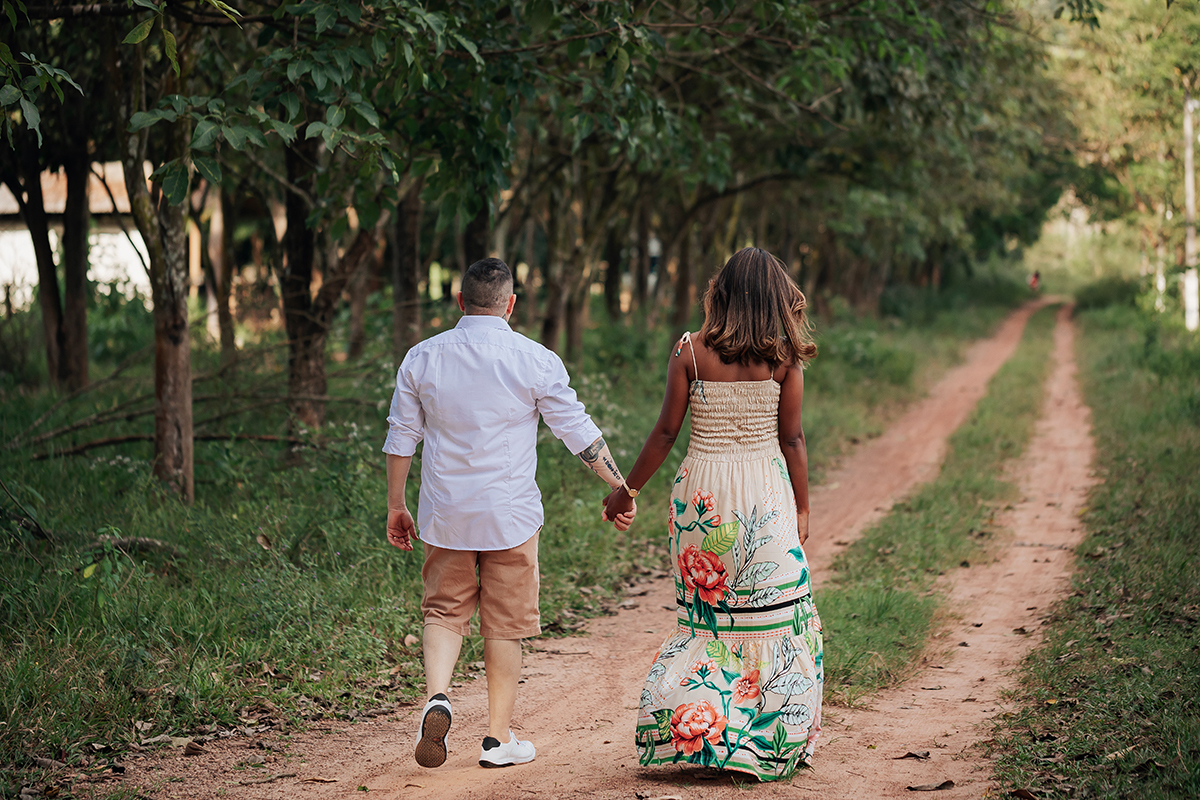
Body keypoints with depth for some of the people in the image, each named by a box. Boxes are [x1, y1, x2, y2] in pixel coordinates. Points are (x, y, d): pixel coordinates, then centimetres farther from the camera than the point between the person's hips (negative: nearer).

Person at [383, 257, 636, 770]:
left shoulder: (423, 357, 1)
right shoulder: (535, 361, -6)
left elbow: (401, 438, 5)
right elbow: (580, 433, -4)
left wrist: (396, 506, 15)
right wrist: (620, 488, 4)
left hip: (444, 514, 2)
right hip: (510, 515, -2)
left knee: (444, 611, 14)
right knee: (505, 625, 8)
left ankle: (436, 697, -11)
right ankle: (498, 737, 15)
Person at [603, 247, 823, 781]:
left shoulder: (690, 352, -3)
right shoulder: (783, 358, -3)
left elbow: (665, 432, -2)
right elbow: (792, 440, 0)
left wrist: (627, 491, 9)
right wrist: (802, 508, 10)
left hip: (701, 490, 1)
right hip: (765, 491, -1)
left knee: (704, 614, 11)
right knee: (777, 616, 6)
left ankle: (684, 732, 6)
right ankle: (773, 741, 9)